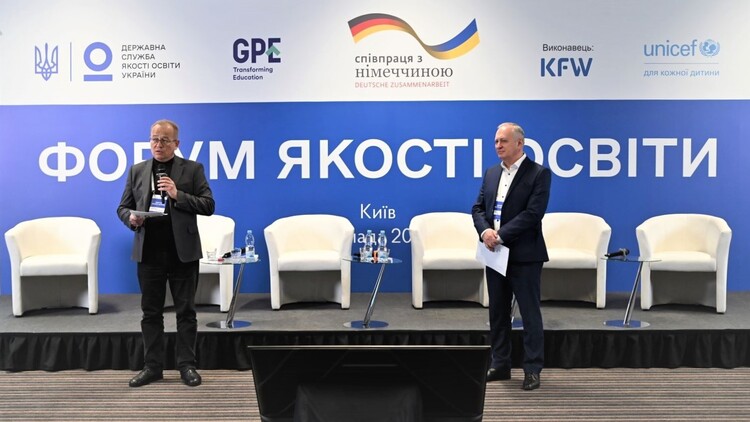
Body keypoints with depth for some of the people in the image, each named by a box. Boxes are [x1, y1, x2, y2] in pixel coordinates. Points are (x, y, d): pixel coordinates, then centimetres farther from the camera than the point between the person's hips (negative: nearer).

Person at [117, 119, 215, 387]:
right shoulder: (137, 171, 11)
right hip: (149, 252, 3)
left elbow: (208, 206, -5)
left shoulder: (193, 169, 2)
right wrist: (131, 219, -10)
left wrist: (178, 194, -16)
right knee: (151, 312, 9)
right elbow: (123, 207, 13)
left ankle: (187, 365, 13)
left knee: (186, 311, 3)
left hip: (183, 251, -3)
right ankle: (152, 366, 18)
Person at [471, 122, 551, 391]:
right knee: (498, 313, 13)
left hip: (524, 255, -6)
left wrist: (501, 235, -19)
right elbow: (478, 208, 9)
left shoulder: (539, 174, -7)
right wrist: (485, 231, -11)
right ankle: (500, 365, 24)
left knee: (530, 314, 1)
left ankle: (533, 370, 11)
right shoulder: (491, 174, 12)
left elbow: (533, 213, -17)